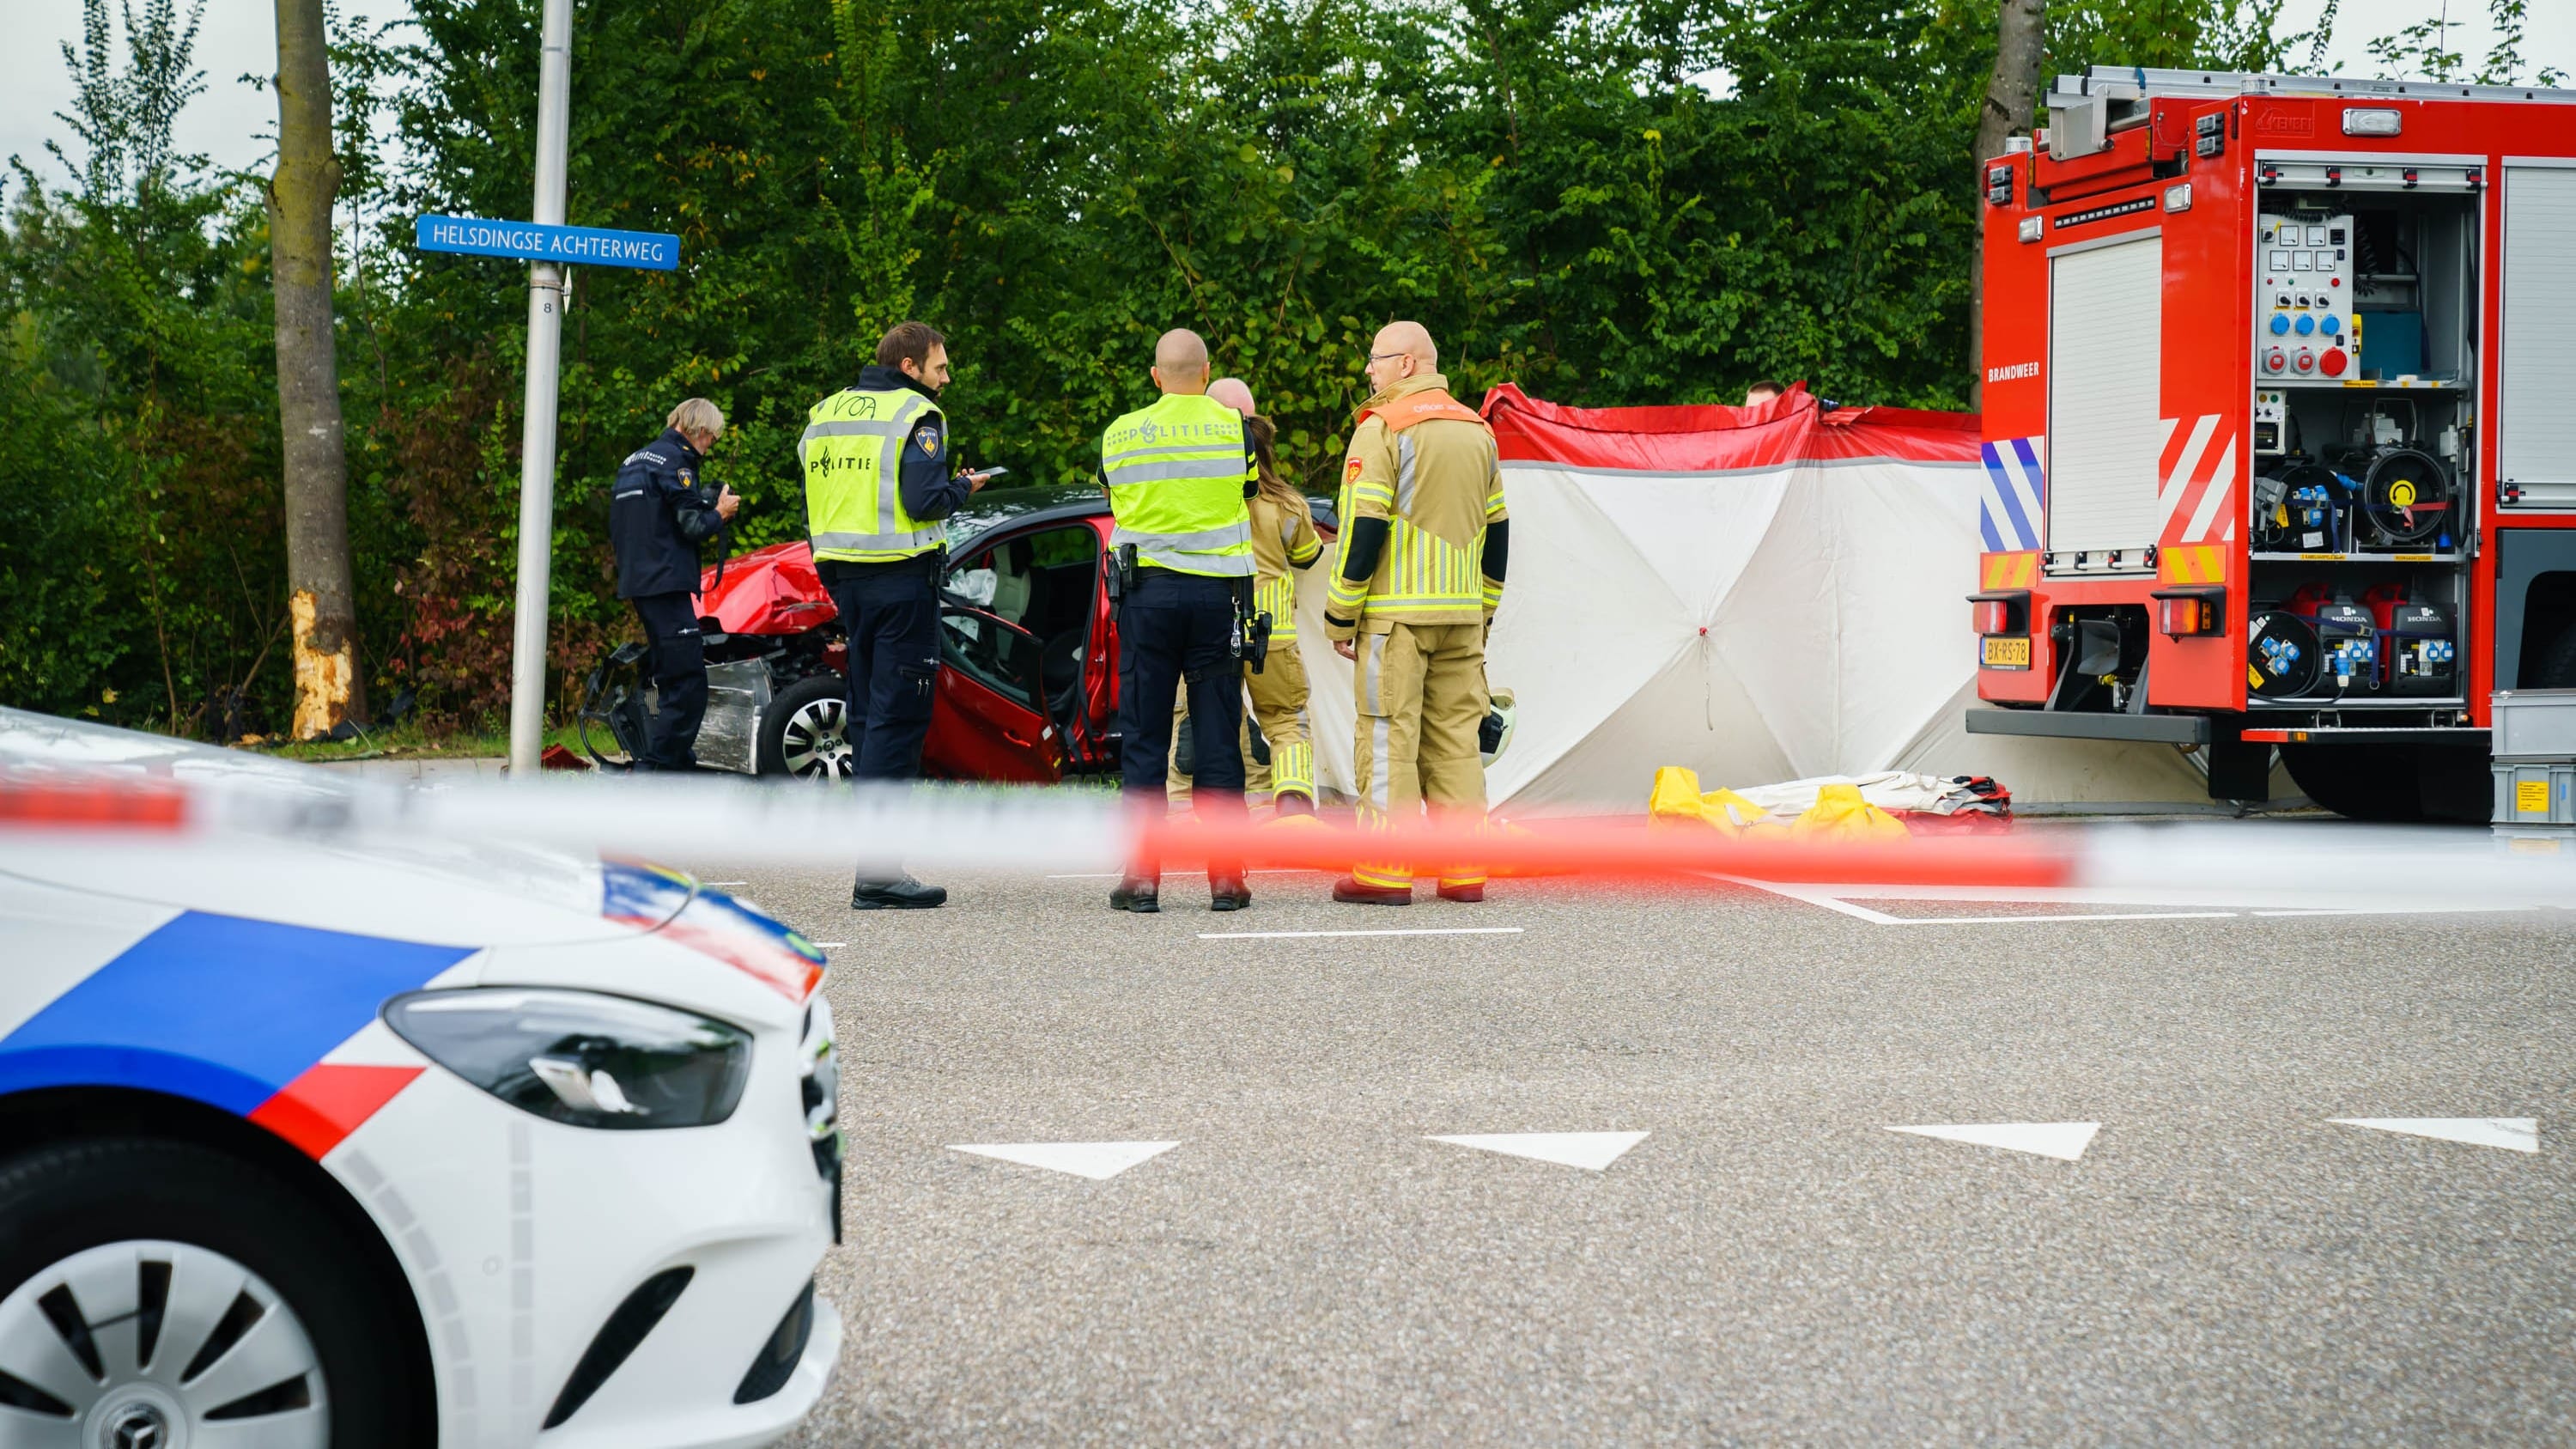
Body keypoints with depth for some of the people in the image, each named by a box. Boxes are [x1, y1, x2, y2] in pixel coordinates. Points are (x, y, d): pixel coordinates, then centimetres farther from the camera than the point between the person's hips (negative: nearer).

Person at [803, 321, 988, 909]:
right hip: (902, 576, -7)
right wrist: (964, 486, 1)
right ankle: (877, 868, -12)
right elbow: (924, 502, -18)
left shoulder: (825, 412, 15)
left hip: (844, 576, 7)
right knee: (897, 717, -7)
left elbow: (816, 495, 13)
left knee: (867, 713, 14)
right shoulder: (915, 415, -8)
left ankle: (872, 857, 16)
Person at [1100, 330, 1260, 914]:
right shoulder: (1234, 428, 0)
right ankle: (1226, 877, 4)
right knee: (1217, 739, 4)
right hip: (1216, 593, 0)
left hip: (1146, 591, 0)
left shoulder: (1120, 434, 1)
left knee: (1143, 739, 4)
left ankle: (1141, 876, 1)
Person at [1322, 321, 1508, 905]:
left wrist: (1340, 616, -6)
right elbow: (1496, 529, 17)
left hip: (1395, 613, -6)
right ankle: (1463, 870, 8)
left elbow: (1364, 527, -12)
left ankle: (1385, 872, -5)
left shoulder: (1383, 428, -8)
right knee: (1456, 735, 8)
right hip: (1462, 615, 6)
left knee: (1389, 736, -4)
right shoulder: (1478, 430, 14)